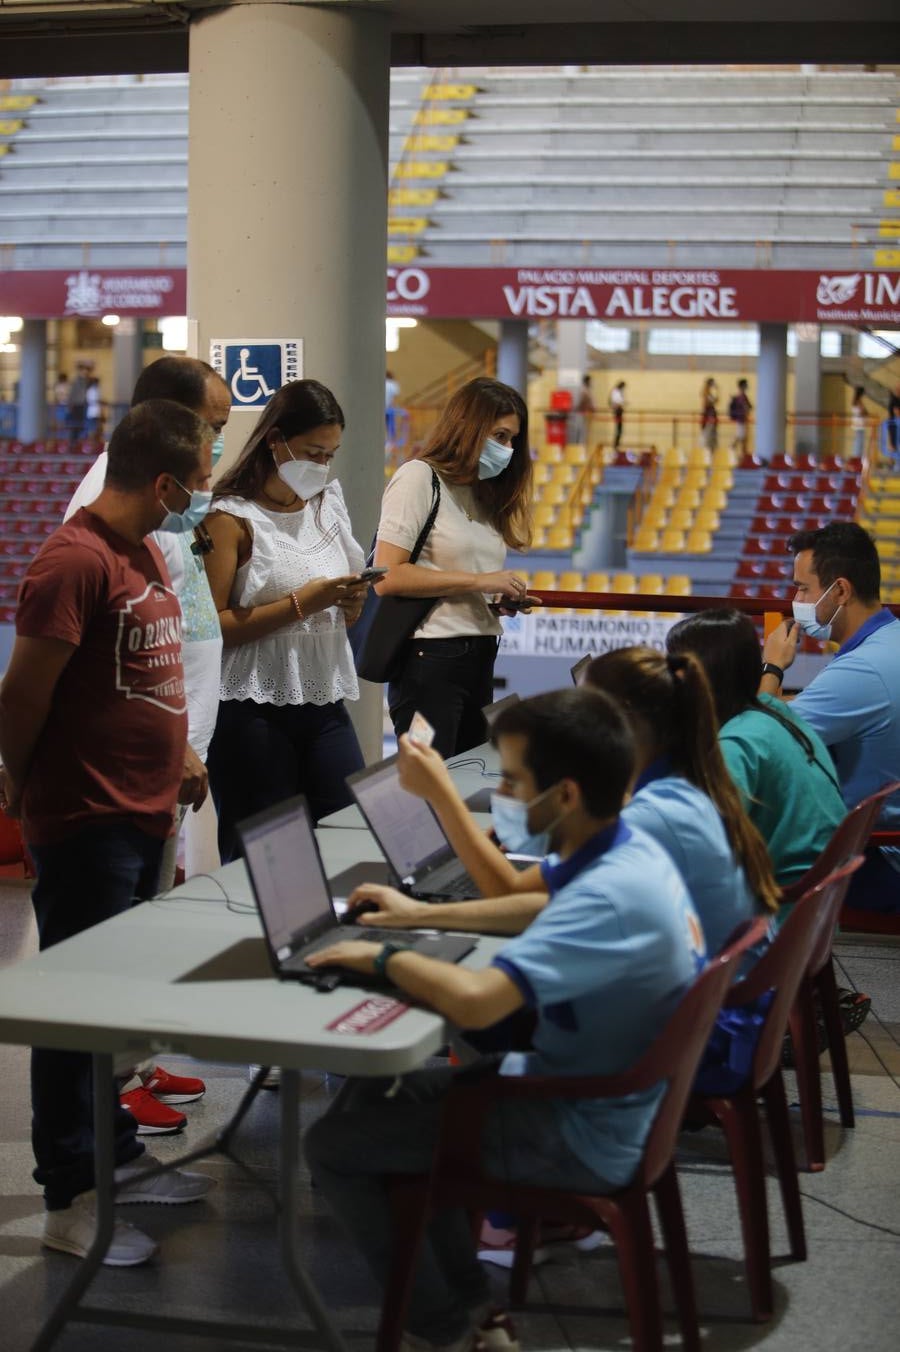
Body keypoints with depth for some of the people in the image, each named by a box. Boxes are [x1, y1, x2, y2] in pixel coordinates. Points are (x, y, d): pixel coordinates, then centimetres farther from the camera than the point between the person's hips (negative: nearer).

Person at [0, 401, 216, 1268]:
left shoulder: (144, 552, 10)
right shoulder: (75, 560, -20)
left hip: (141, 817, 9)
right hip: (85, 825, -9)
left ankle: (117, 1159, 32)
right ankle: (69, 1201, 10)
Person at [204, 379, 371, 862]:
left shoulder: (328, 505, 13)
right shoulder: (231, 518, -8)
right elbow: (212, 626, -17)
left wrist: (351, 601, 1)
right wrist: (301, 603, -19)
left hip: (324, 702, 6)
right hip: (253, 712, -6)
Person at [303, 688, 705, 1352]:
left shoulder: (609, 895, -31)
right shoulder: (628, 848, -1)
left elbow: (474, 1000, -41)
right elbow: (539, 910, 22)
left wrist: (384, 956, -22)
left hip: (584, 1139, -10)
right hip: (606, 1097, 10)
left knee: (333, 1144, -4)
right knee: (373, 1096, 18)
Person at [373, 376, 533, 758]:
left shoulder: (482, 491, 17)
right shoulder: (418, 478, -6)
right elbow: (387, 577, -16)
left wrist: (506, 598, -2)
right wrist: (479, 581, -15)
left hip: (480, 657, 8)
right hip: (432, 656, -8)